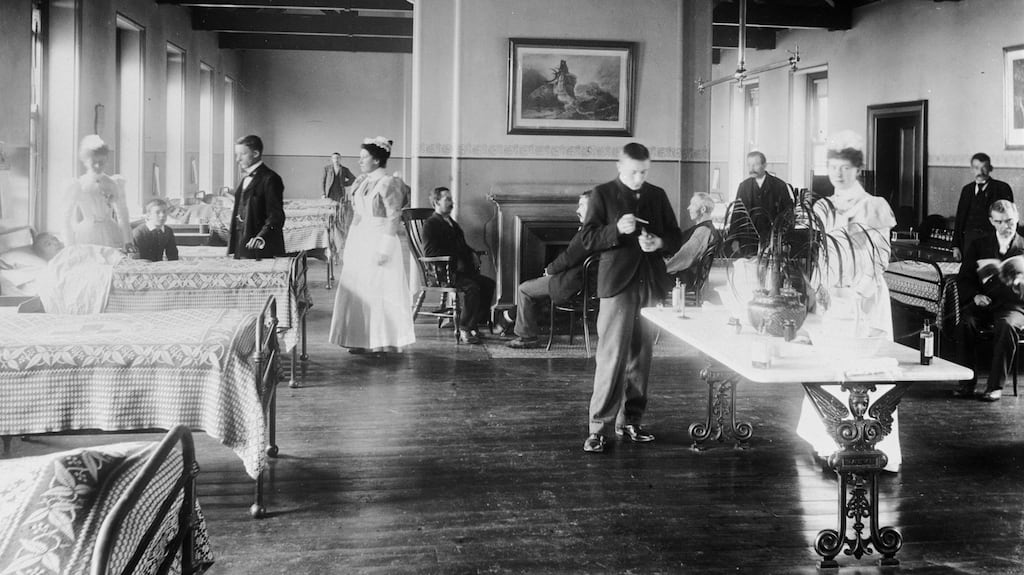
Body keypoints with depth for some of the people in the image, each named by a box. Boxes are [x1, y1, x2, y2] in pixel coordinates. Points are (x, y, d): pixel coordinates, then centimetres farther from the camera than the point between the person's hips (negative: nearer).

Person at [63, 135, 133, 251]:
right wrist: (71, 248, 3)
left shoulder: (114, 184, 8)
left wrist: (127, 241, 9)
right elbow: (68, 219, 6)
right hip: (86, 237, -1)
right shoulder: (78, 186, 3)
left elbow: (122, 215, 13)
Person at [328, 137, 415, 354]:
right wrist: (349, 246, 14)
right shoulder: (361, 182, 12)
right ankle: (362, 340, 14)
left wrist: (384, 249, -19)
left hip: (379, 243, -8)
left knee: (378, 291, -4)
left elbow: (393, 219, -15)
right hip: (359, 243, 8)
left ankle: (382, 341, 4)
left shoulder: (388, 184, -12)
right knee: (357, 291, 8)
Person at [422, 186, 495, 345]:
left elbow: (462, 246, 35)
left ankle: (474, 324, -6)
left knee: (488, 284, -11)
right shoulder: (430, 224, -4)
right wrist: (455, 261, -19)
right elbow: (429, 252, -17)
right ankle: (464, 330, -23)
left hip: (461, 270, 9)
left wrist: (472, 254, 12)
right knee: (471, 287, -31)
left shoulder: (452, 223, 25)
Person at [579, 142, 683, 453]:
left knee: (641, 355, 9)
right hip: (618, 285, -4)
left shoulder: (657, 195, 13)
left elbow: (676, 238, 14)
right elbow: (588, 238, -4)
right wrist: (617, 229, -20)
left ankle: (631, 420, 19)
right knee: (612, 356, -9)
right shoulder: (603, 194, 2)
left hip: (652, 285, 5)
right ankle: (599, 427, -6)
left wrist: (659, 243, -7)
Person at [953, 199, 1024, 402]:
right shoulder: (978, 245, 15)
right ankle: (967, 382, -23)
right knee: (966, 322, -31)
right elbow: (963, 279, 10)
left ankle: (996, 385, -29)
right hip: (982, 303, 2)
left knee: (1006, 325, -35)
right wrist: (975, 295, -10)